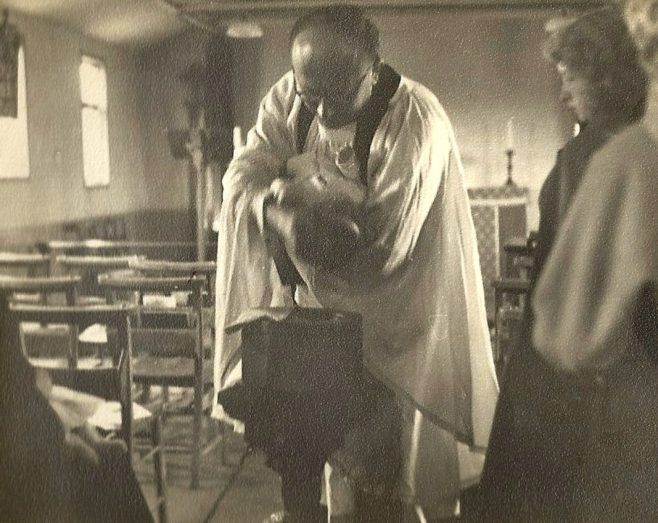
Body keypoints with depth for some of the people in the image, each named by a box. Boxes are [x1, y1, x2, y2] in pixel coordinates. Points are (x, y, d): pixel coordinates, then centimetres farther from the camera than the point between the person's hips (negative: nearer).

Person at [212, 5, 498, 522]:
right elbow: (242, 178, -12)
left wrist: (290, 198, -22)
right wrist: (280, 208, -34)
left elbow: (380, 244, -26)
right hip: (322, 298, 5)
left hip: (393, 312, -5)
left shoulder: (416, 125, -26)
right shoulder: (290, 96, -8)